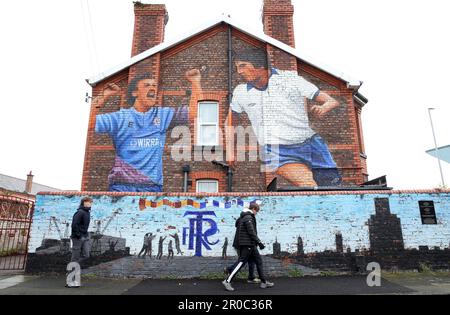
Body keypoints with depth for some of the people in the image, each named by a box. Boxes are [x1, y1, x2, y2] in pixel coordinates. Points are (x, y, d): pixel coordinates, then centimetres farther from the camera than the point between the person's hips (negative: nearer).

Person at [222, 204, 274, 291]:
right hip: (247, 244, -11)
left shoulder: (243, 217, 16)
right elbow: (251, 232, -20)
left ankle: (264, 282, 19)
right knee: (241, 262, -7)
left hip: (251, 245, 11)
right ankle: (227, 281, -3)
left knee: (259, 261, 13)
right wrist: (259, 242, -16)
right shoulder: (248, 217, -14)